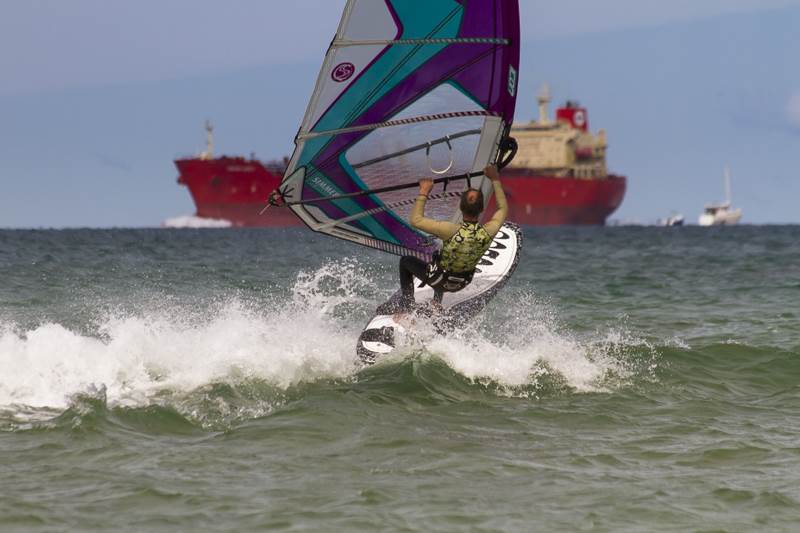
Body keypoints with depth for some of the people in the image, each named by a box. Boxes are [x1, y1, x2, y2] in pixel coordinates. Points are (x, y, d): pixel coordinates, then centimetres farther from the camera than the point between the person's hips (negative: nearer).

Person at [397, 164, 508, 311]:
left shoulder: (452, 231, -38)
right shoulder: (489, 232, -27)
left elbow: (415, 220, -30)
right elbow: (503, 209, -4)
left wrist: (423, 193, -23)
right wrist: (495, 180, 2)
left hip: (438, 280, -4)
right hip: (461, 284, 4)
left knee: (405, 261, 22)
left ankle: (407, 307, 21)